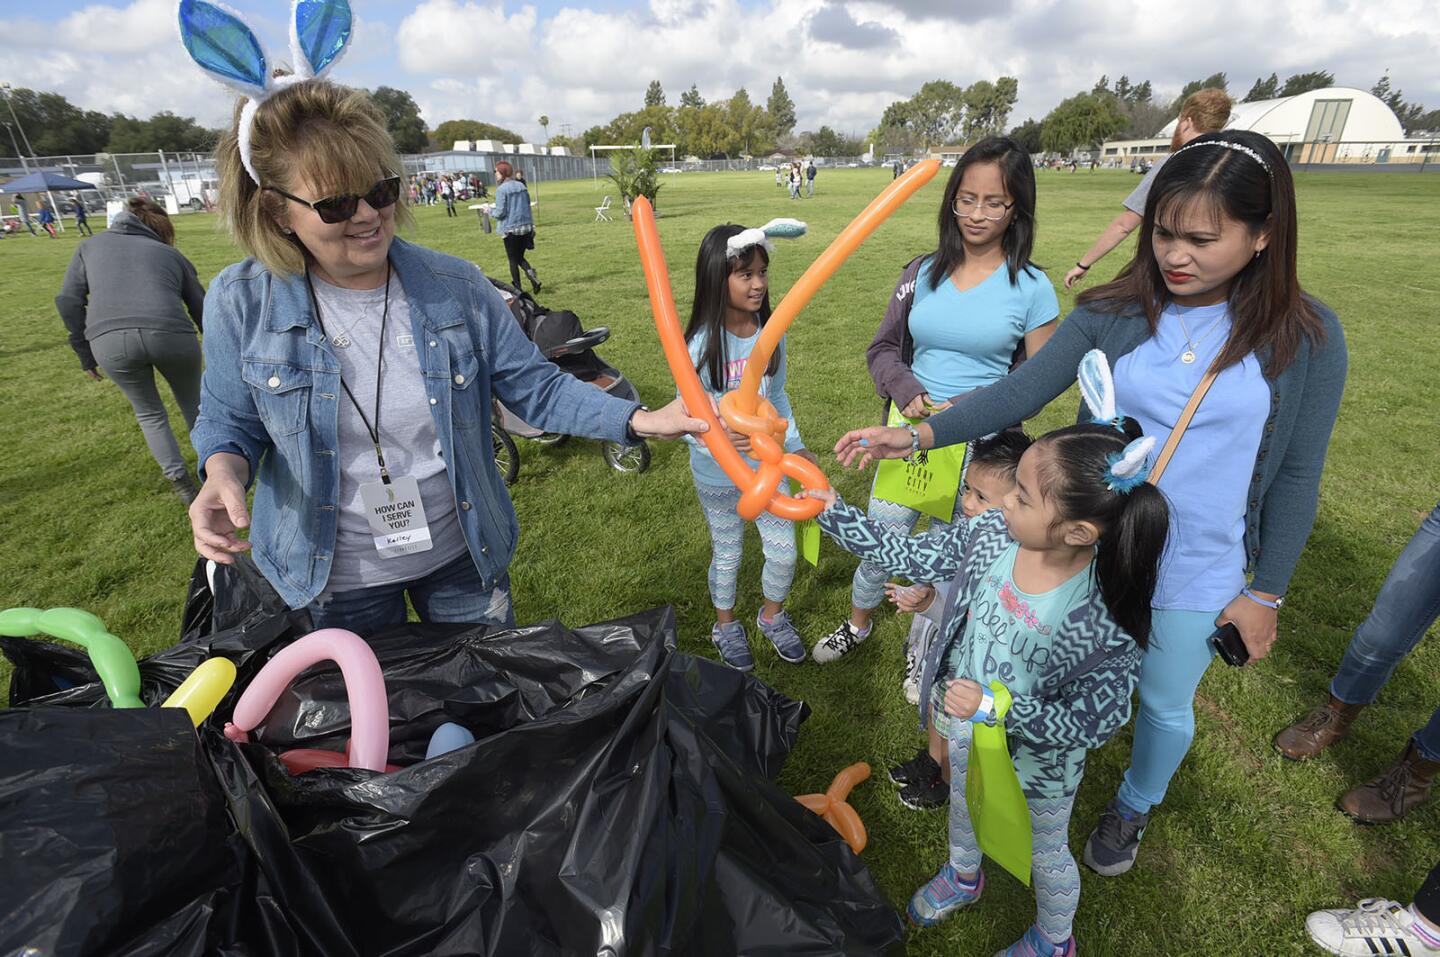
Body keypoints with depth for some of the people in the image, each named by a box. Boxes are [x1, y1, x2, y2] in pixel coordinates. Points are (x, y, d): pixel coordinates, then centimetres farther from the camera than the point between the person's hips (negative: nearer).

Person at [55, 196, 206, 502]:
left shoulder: (89, 246, 28)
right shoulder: (171, 253, 26)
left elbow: (69, 300, 16)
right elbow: (202, 310, 24)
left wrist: (84, 352, 22)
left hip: (108, 339, 1)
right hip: (171, 334, -1)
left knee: (149, 412, 24)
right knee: (192, 404, 25)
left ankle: (181, 483, 22)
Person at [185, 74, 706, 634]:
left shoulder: (454, 286, -11)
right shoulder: (242, 304, -12)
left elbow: (536, 388, -8)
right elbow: (230, 422, 3)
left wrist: (643, 421, -19)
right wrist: (224, 472, -21)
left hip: (462, 552, 1)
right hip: (335, 576, 0)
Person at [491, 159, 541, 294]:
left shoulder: (501, 189, -14)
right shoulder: (521, 185, 6)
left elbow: (500, 212, -14)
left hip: (510, 229, -6)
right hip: (527, 227, 6)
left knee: (513, 260, 8)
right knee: (520, 257, 17)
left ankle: (517, 288, 13)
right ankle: (534, 278, -6)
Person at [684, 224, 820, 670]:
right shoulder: (701, 345, -21)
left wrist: (795, 445, 9)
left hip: (767, 462, 4)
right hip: (718, 474, -4)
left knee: (784, 551, 11)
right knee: (727, 553, 16)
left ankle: (772, 615, 41)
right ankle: (725, 625, 43)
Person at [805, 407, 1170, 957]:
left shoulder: (1107, 621, -37)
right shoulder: (993, 534, -24)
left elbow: (1094, 723, -27)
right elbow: (912, 557, -13)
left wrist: (996, 705, -36)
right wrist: (834, 515, -16)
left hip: (1037, 759, -5)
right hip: (965, 727, 5)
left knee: (1044, 852, 26)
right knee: (962, 801, 34)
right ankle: (963, 876, 69)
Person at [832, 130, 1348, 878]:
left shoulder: (1305, 337, -11)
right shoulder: (1114, 313, -11)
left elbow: (1296, 475, -4)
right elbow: (1020, 392, -15)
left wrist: (1266, 592, -1)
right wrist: (919, 434, -28)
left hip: (1201, 574, 0)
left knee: (1165, 704, 20)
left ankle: (1134, 805, 53)